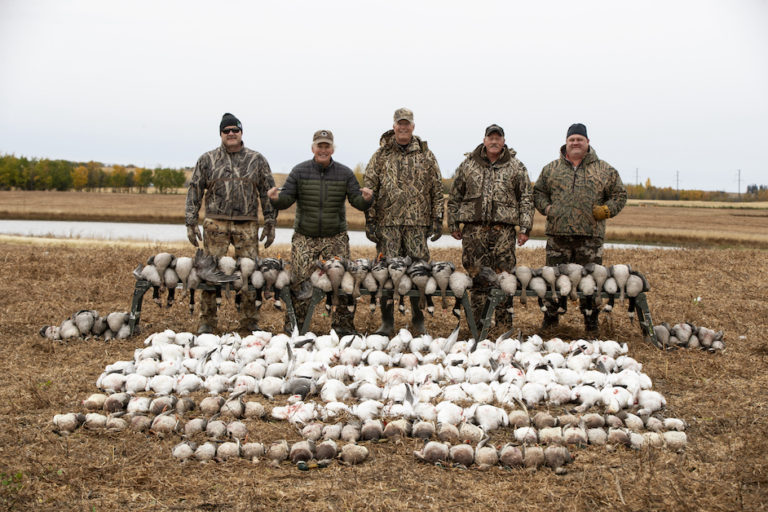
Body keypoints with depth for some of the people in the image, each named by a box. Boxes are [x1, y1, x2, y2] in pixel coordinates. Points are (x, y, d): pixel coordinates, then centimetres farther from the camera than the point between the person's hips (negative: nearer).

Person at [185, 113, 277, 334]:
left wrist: (270, 224, 5)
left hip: (247, 225, 1)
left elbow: (268, 193, 10)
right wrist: (191, 223, 2)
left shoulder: (257, 160, 9)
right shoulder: (207, 160, 8)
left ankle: (249, 320, 11)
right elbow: (194, 191, 9)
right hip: (215, 223, 0)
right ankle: (207, 320, 8)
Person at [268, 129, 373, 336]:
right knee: (300, 282, -4)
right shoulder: (299, 171, 3)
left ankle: (343, 324, 9)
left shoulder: (345, 173, 5)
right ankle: (294, 324, 8)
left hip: (336, 239, 1)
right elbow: (287, 198, 1)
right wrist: (276, 198, -21)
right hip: (305, 238, -1)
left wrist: (365, 199, -21)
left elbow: (357, 200, 2)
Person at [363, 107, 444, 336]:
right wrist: (370, 220, -1)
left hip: (418, 222, 0)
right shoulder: (381, 155, 7)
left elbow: (437, 189, 11)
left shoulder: (426, 155, 9)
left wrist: (437, 219, 4)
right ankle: (387, 322, 8)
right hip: (388, 222, 0)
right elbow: (369, 188, 5)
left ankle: (418, 319, 13)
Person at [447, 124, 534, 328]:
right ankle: (477, 320, 9)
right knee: (476, 275, 1)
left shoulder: (516, 167, 8)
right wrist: (453, 224, 11)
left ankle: (504, 322, 7)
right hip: (474, 228, 1)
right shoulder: (468, 165, 10)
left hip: (503, 229, 0)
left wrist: (525, 228, 1)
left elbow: (526, 198, 8)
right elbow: (455, 196, 14)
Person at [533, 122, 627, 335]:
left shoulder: (604, 170, 9)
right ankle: (550, 317, 17)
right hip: (557, 234, 1)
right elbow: (538, 192, 21)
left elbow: (619, 194, 13)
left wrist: (606, 210, -3)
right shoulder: (551, 169, 13)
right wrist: (546, 207, 3)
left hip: (590, 236, -1)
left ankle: (591, 322, 11)